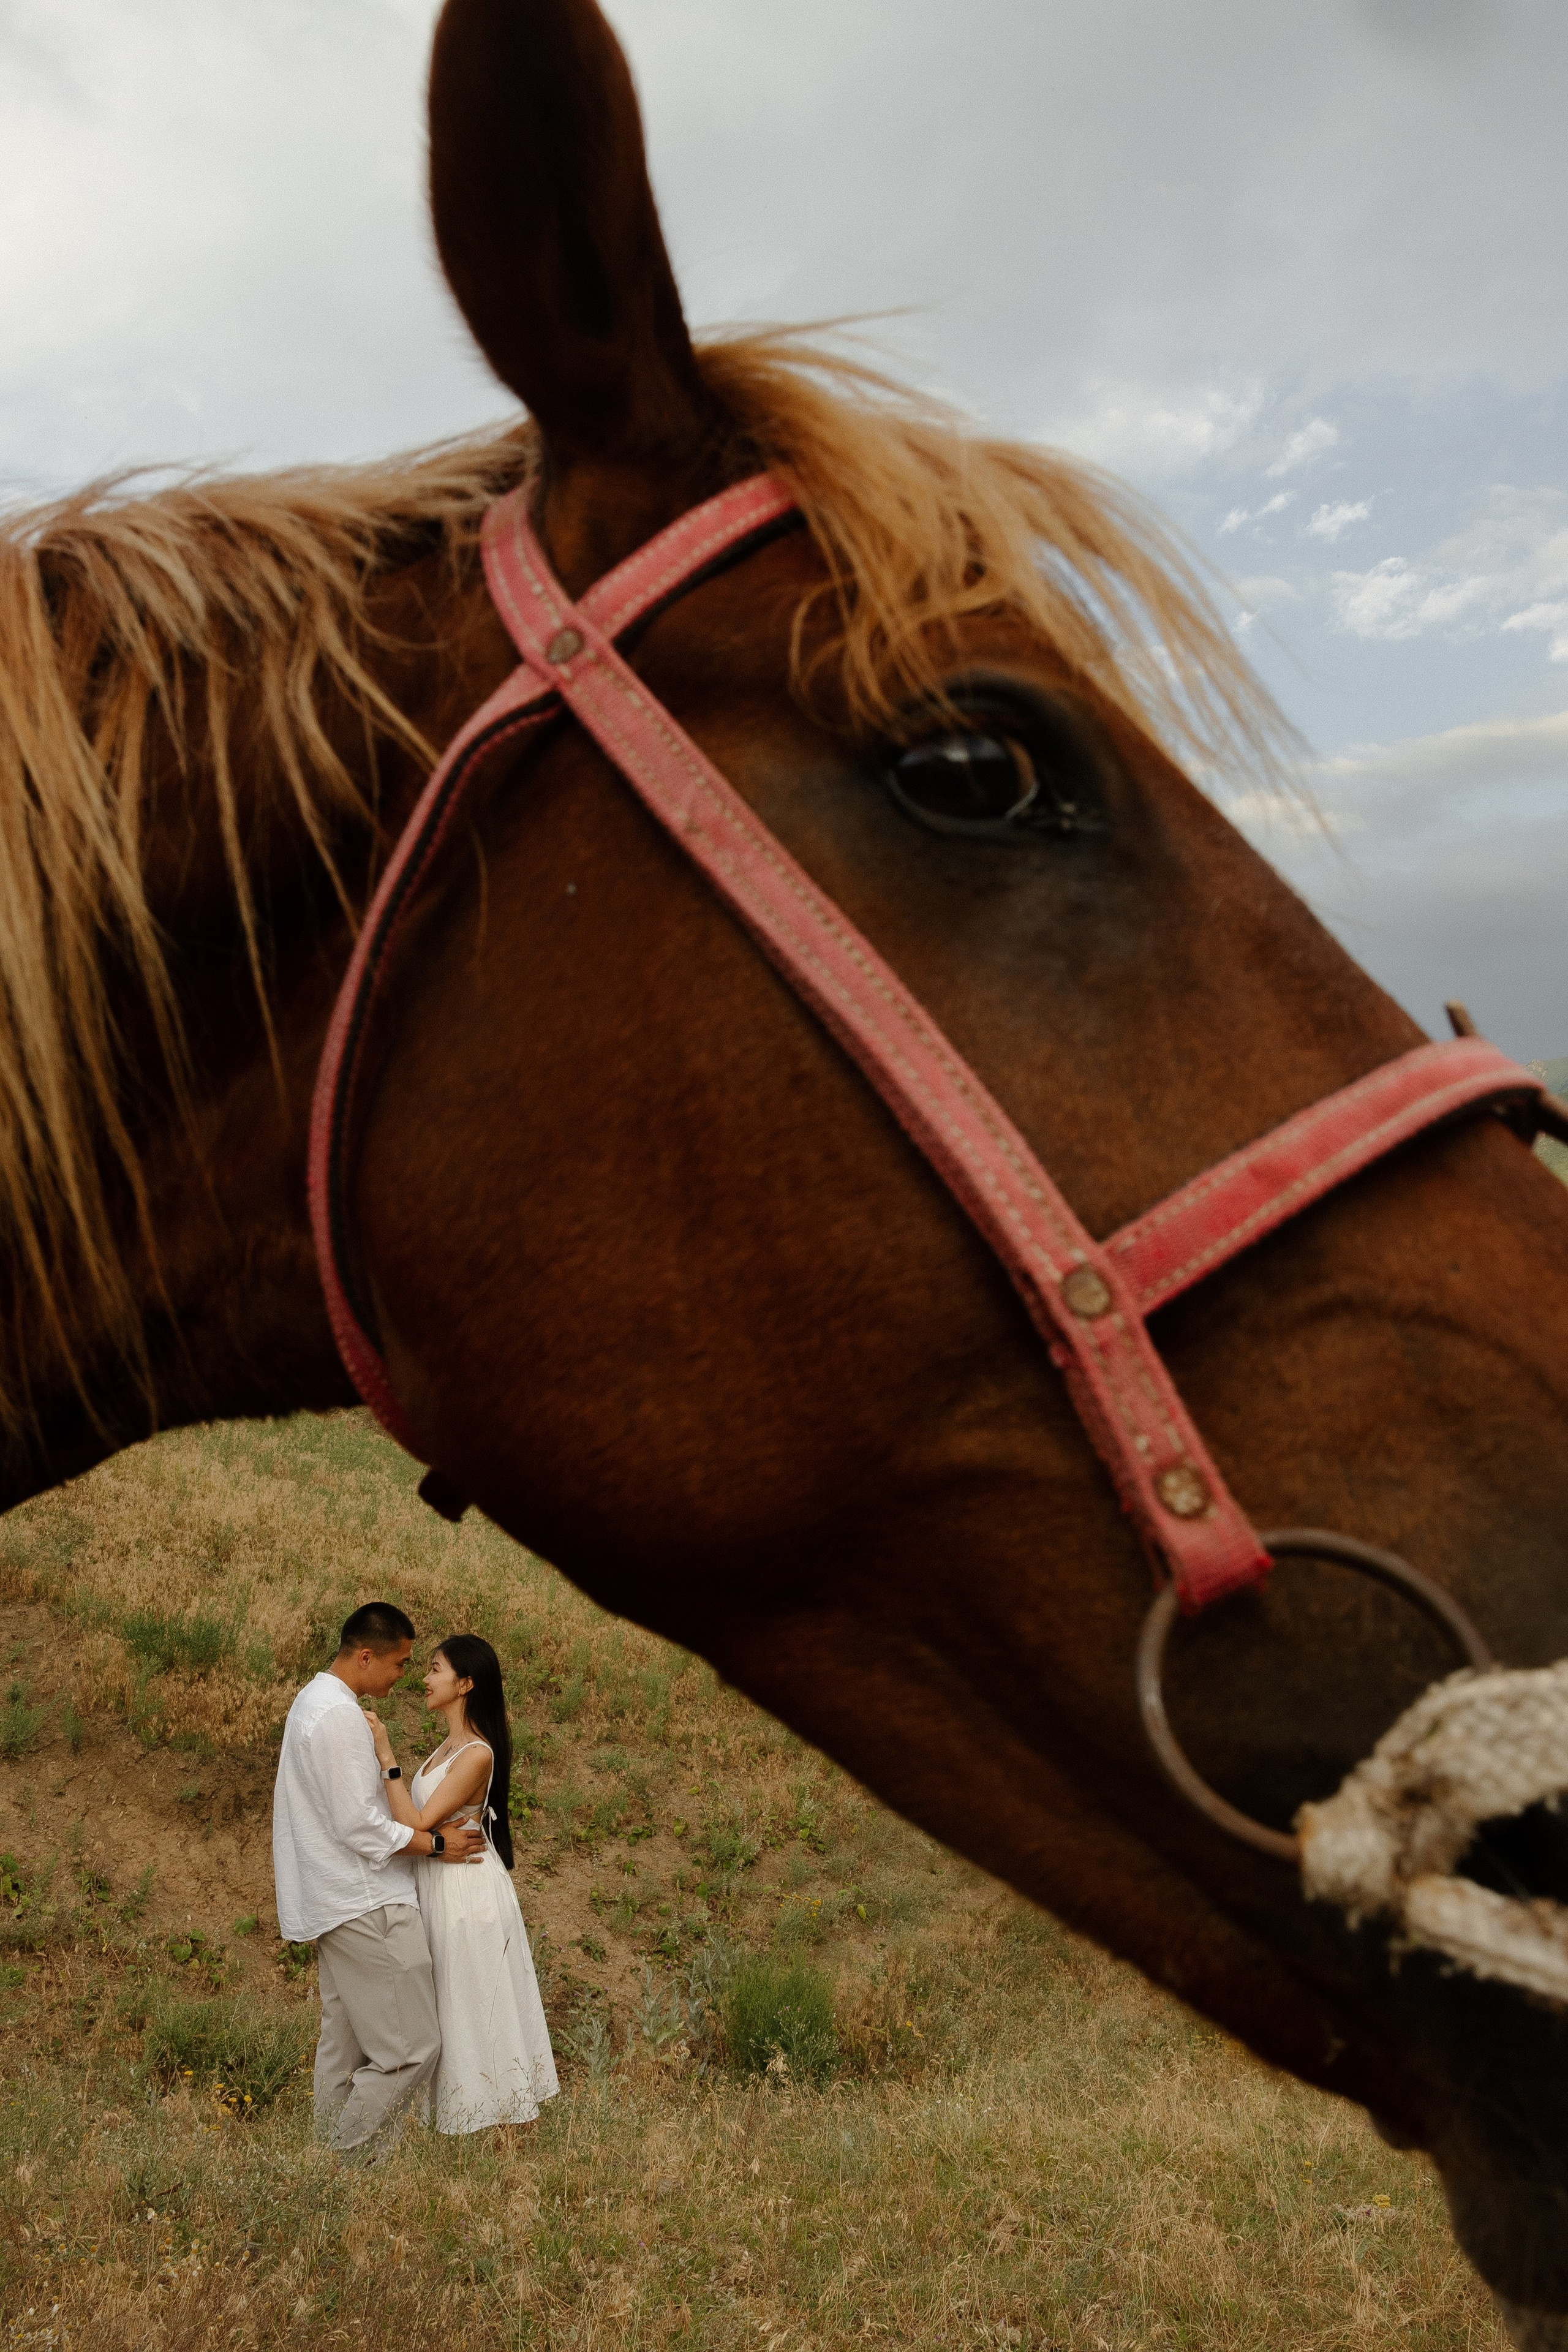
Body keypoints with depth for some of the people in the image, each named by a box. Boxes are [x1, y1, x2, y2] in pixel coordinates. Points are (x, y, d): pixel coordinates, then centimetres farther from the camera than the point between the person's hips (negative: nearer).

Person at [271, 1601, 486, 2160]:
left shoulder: (312, 1702, 13)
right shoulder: (340, 1716, -20)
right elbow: (358, 1825, -22)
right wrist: (436, 1843, -13)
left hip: (334, 1902, 11)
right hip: (365, 1905, -11)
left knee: (344, 2042, 16)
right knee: (411, 2046, -6)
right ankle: (355, 2160, 1)